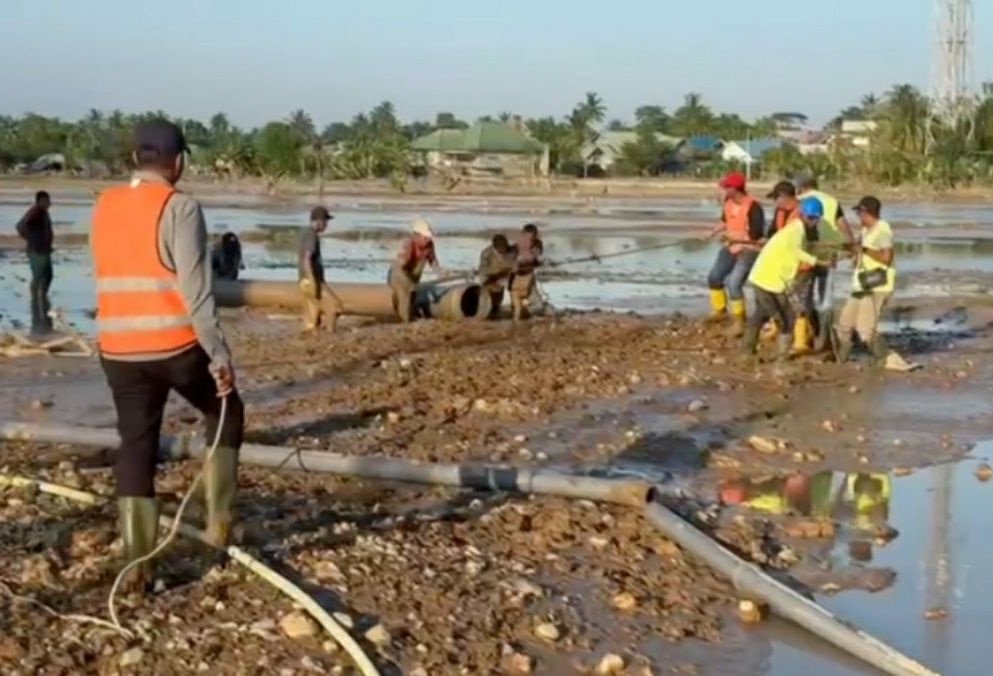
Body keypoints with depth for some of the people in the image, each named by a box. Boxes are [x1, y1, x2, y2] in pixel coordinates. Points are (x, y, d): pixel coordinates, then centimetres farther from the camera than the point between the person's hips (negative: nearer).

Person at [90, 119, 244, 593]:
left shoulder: (104, 207, 9)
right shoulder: (179, 208, -10)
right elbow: (196, 291, -15)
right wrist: (219, 356, -12)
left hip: (119, 350, 5)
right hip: (176, 346, -5)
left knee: (135, 448, 9)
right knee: (225, 413, 20)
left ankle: (137, 564, 7)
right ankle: (218, 520, 17)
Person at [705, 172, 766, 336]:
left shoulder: (753, 207, -26)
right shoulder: (728, 201, -2)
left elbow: (755, 235, -25)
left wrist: (731, 236, -20)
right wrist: (714, 232, 1)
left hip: (749, 249, -8)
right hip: (731, 246, 8)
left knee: (734, 283, -19)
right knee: (714, 277, 9)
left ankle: (739, 321, -2)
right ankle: (719, 310, 32)